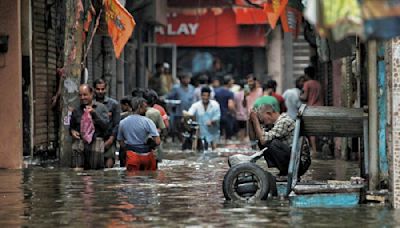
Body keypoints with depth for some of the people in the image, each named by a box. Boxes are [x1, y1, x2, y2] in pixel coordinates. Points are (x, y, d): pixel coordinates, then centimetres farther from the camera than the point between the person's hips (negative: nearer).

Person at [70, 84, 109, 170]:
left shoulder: (101, 107, 8)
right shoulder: (76, 110, 16)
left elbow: (105, 125, -3)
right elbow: (71, 126, 28)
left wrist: (94, 113, -9)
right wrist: (72, 131, 5)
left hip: (95, 143, -2)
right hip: (79, 143, 2)